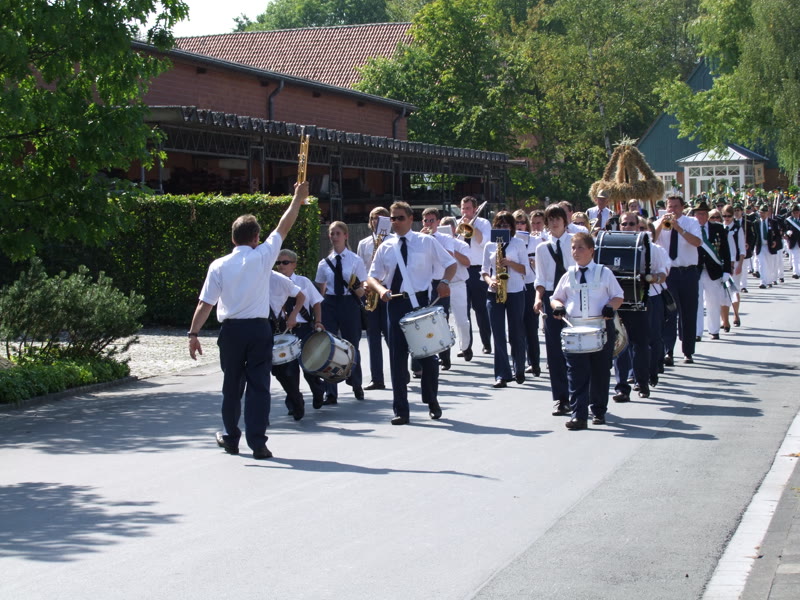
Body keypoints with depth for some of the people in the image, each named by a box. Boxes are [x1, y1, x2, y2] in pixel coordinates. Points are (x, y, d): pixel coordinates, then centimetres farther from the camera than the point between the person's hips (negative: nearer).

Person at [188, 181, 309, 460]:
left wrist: (193, 334, 0)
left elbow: (205, 303, -4)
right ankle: (258, 442, -4)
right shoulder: (262, 257, -4)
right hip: (259, 329, -1)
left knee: (232, 385, 14)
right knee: (259, 385, 1)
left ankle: (231, 438, 26)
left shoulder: (219, 265, -3)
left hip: (231, 330, 1)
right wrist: (298, 198, 17)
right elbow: (284, 227, 6)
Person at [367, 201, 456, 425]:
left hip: (421, 301, -2)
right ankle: (401, 410, 5)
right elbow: (373, 276, 12)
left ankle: (432, 402, 26)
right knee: (397, 358, 0)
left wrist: (445, 281, -13)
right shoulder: (386, 247, 9)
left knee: (428, 354, 5)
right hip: (396, 303, 2)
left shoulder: (426, 242, 3)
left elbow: (451, 264, 7)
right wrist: (380, 289, -10)